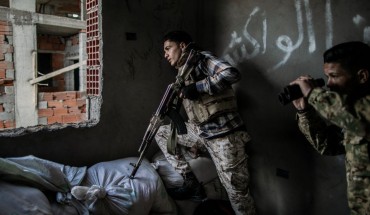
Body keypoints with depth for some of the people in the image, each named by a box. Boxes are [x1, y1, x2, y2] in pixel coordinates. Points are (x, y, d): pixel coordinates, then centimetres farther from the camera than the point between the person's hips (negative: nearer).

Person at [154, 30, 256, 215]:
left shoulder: (202, 58, -5)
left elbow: (232, 74, -23)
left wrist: (197, 87, -21)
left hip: (223, 134, -8)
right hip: (199, 132, 9)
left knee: (237, 191, -3)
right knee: (162, 133, 14)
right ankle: (191, 183, 10)